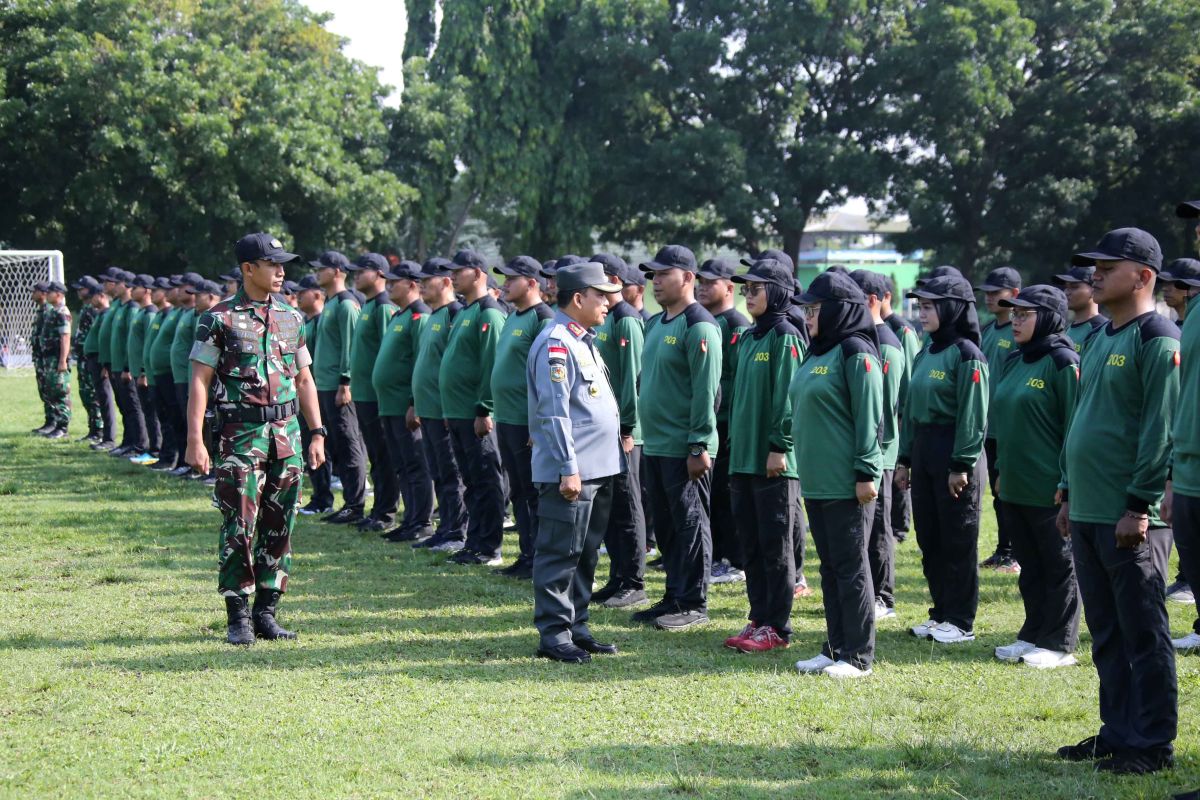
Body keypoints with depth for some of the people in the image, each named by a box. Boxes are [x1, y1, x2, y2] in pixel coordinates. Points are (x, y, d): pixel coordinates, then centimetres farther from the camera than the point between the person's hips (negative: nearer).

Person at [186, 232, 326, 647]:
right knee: (240, 527, -5)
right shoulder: (219, 319, -4)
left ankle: (266, 612, 14)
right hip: (241, 436, -5)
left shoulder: (291, 319, 11)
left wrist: (317, 433, 10)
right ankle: (238, 617, 3)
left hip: (286, 433, 5)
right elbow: (200, 381, -6)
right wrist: (195, 440, -14)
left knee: (279, 527, 6)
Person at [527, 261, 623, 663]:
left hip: (598, 468, 10)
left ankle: (576, 627, 22)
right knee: (560, 554, -4)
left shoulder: (584, 342, 17)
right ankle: (554, 635, 1)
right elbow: (554, 413, -19)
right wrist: (569, 468, -21)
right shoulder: (555, 344, -14)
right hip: (571, 472, -10)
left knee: (586, 554, 14)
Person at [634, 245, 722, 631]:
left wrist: (699, 446, -20)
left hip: (684, 449, -9)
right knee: (665, 524, 14)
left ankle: (694, 604, 6)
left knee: (690, 523, -1)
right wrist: (646, 436, 18)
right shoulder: (655, 324, 15)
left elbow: (706, 391, -18)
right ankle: (674, 596, 23)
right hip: (654, 446, 9)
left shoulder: (698, 327, -14)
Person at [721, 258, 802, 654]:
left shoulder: (785, 337, -10)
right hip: (742, 457, 8)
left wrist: (779, 447, -18)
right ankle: (759, 618, 19)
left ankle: (777, 626, 4)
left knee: (775, 544, -2)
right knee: (749, 543, 11)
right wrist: (734, 442, 17)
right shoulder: (744, 338, 15)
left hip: (774, 461, -8)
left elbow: (788, 397, -15)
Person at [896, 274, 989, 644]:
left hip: (954, 454, -8)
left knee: (958, 541, 0)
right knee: (929, 539, 12)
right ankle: (941, 613, 21)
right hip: (923, 453, 8)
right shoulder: (924, 355, 13)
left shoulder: (966, 355, -12)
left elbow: (973, 416, -15)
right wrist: (904, 458, 15)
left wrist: (962, 465, -18)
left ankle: (961, 622, 7)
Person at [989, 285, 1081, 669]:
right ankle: (1033, 635, 25)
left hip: (1049, 489, -8)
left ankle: (1059, 644, 10)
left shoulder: (1062, 362, -13)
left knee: (1058, 566, 3)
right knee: (1030, 565, 15)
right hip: (1014, 486, 8)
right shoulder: (1015, 361, 12)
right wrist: (1002, 471, 17)